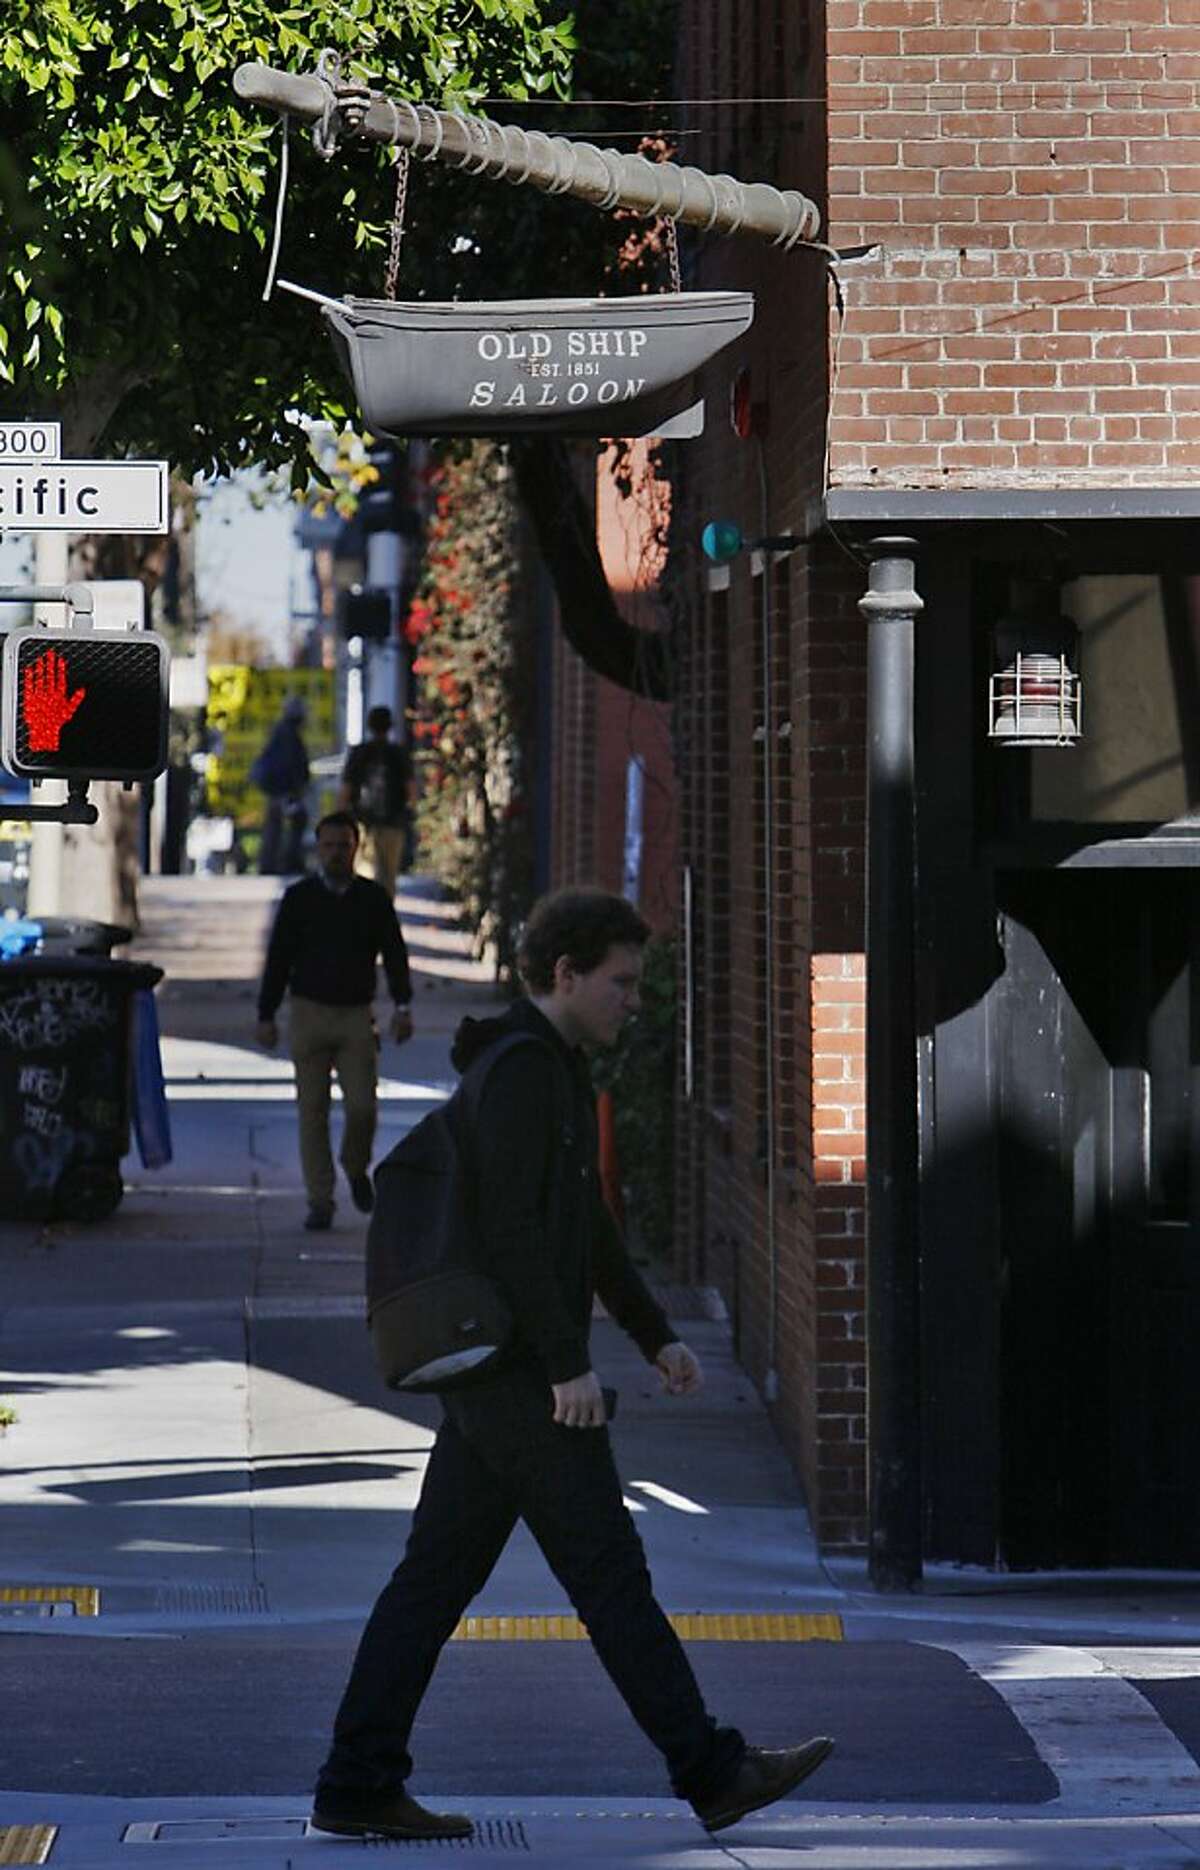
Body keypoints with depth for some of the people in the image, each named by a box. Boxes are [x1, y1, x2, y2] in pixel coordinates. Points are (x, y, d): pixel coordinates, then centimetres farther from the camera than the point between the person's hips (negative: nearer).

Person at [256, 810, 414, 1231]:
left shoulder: (373, 899, 6)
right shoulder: (299, 898, 4)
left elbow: (394, 954, 8)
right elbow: (278, 958, 7)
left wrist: (403, 1005, -4)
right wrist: (266, 1015, 3)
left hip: (356, 1016, 0)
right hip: (308, 1014, 0)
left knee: (362, 1107, -8)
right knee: (312, 1111, -1)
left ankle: (356, 1169, 22)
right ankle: (319, 1201, 4)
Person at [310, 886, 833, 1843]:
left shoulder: (556, 1071, 18)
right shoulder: (520, 1071, -14)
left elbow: (587, 1226, 25)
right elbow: (512, 1229, -22)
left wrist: (656, 1335, 22)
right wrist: (569, 1364, -22)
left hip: (488, 1372, 10)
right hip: (521, 1370, -10)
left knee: (439, 1574, 7)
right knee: (609, 1572, -4)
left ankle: (359, 1784, 6)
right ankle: (711, 1770, 1)